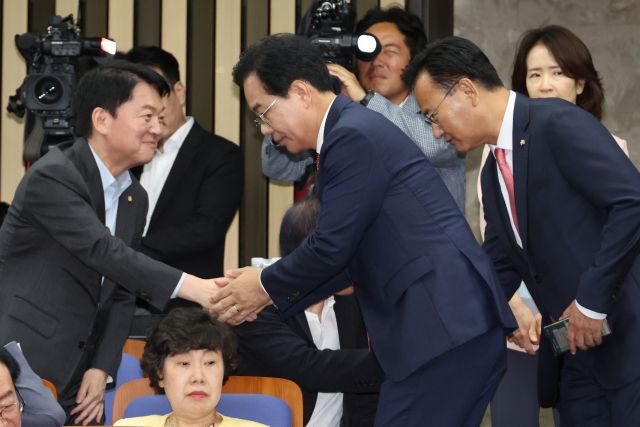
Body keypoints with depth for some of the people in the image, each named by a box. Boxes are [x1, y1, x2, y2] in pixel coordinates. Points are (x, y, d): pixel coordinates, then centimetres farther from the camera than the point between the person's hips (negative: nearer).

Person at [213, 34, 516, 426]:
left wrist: (267, 286, 3)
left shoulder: (354, 136, -12)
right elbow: (351, 258, 23)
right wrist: (273, 293, 18)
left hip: (448, 326, -10)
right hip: (455, 321, 10)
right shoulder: (355, 130, 20)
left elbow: (333, 246, -13)